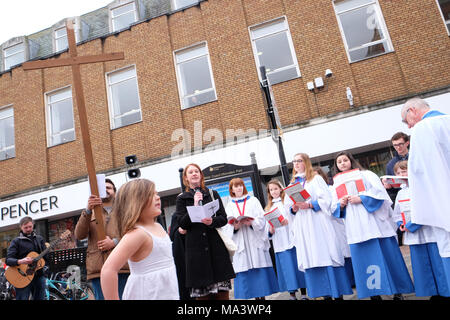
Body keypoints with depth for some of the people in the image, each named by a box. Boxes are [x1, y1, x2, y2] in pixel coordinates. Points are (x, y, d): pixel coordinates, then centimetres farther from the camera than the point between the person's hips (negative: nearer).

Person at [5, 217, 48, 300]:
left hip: (39, 275, 4)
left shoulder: (39, 239, 13)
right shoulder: (16, 241, 1)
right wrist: (20, 261, -28)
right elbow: (8, 260, -9)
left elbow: (45, 256, 10)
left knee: (40, 298, 8)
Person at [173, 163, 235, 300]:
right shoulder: (182, 198, 10)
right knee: (201, 293, -1)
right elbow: (181, 223, -1)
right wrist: (195, 206, -10)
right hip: (196, 247, -1)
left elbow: (223, 218, 7)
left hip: (216, 245, 1)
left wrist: (212, 222, -14)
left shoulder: (213, 194, 14)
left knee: (223, 292, -1)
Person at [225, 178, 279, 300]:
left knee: (260, 268, -3)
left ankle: (262, 295, 5)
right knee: (245, 270, -3)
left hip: (255, 240, -1)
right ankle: (256, 296, 5)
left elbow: (261, 219, 1)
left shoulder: (253, 201, 9)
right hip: (240, 243, 1)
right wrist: (235, 227, -13)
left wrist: (251, 222, -17)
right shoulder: (229, 206, 13)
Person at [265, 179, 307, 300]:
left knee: (298, 263, -2)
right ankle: (292, 294, 10)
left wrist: (288, 221, -19)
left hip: (291, 238, -3)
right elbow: (267, 224, 17)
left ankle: (303, 293, 8)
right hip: (279, 242, 3)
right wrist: (270, 230, -4)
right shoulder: (268, 207, 17)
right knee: (286, 266, 2)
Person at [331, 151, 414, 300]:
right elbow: (334, 209, 14)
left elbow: (379, 191, -6)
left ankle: (397, 291, 12)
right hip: (356, 228, 3)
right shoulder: (336, 184, 16)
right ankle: (374, 292, 9)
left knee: (385, 254, -1)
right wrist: (340, 205, -7)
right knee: (364, 259, 1)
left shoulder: (366, 175, 6)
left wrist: (361, 199, -16)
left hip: (374, 222, -3)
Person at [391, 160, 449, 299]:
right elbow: (397, 214, 19)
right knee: (421, 266, 9)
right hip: (413, 237, 6)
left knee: (438, 264, -1)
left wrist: (411, 225, -16)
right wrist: (402, 225, -1)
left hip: (430, 234, -6)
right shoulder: (400, 193, 14)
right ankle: (434, 293, 21)